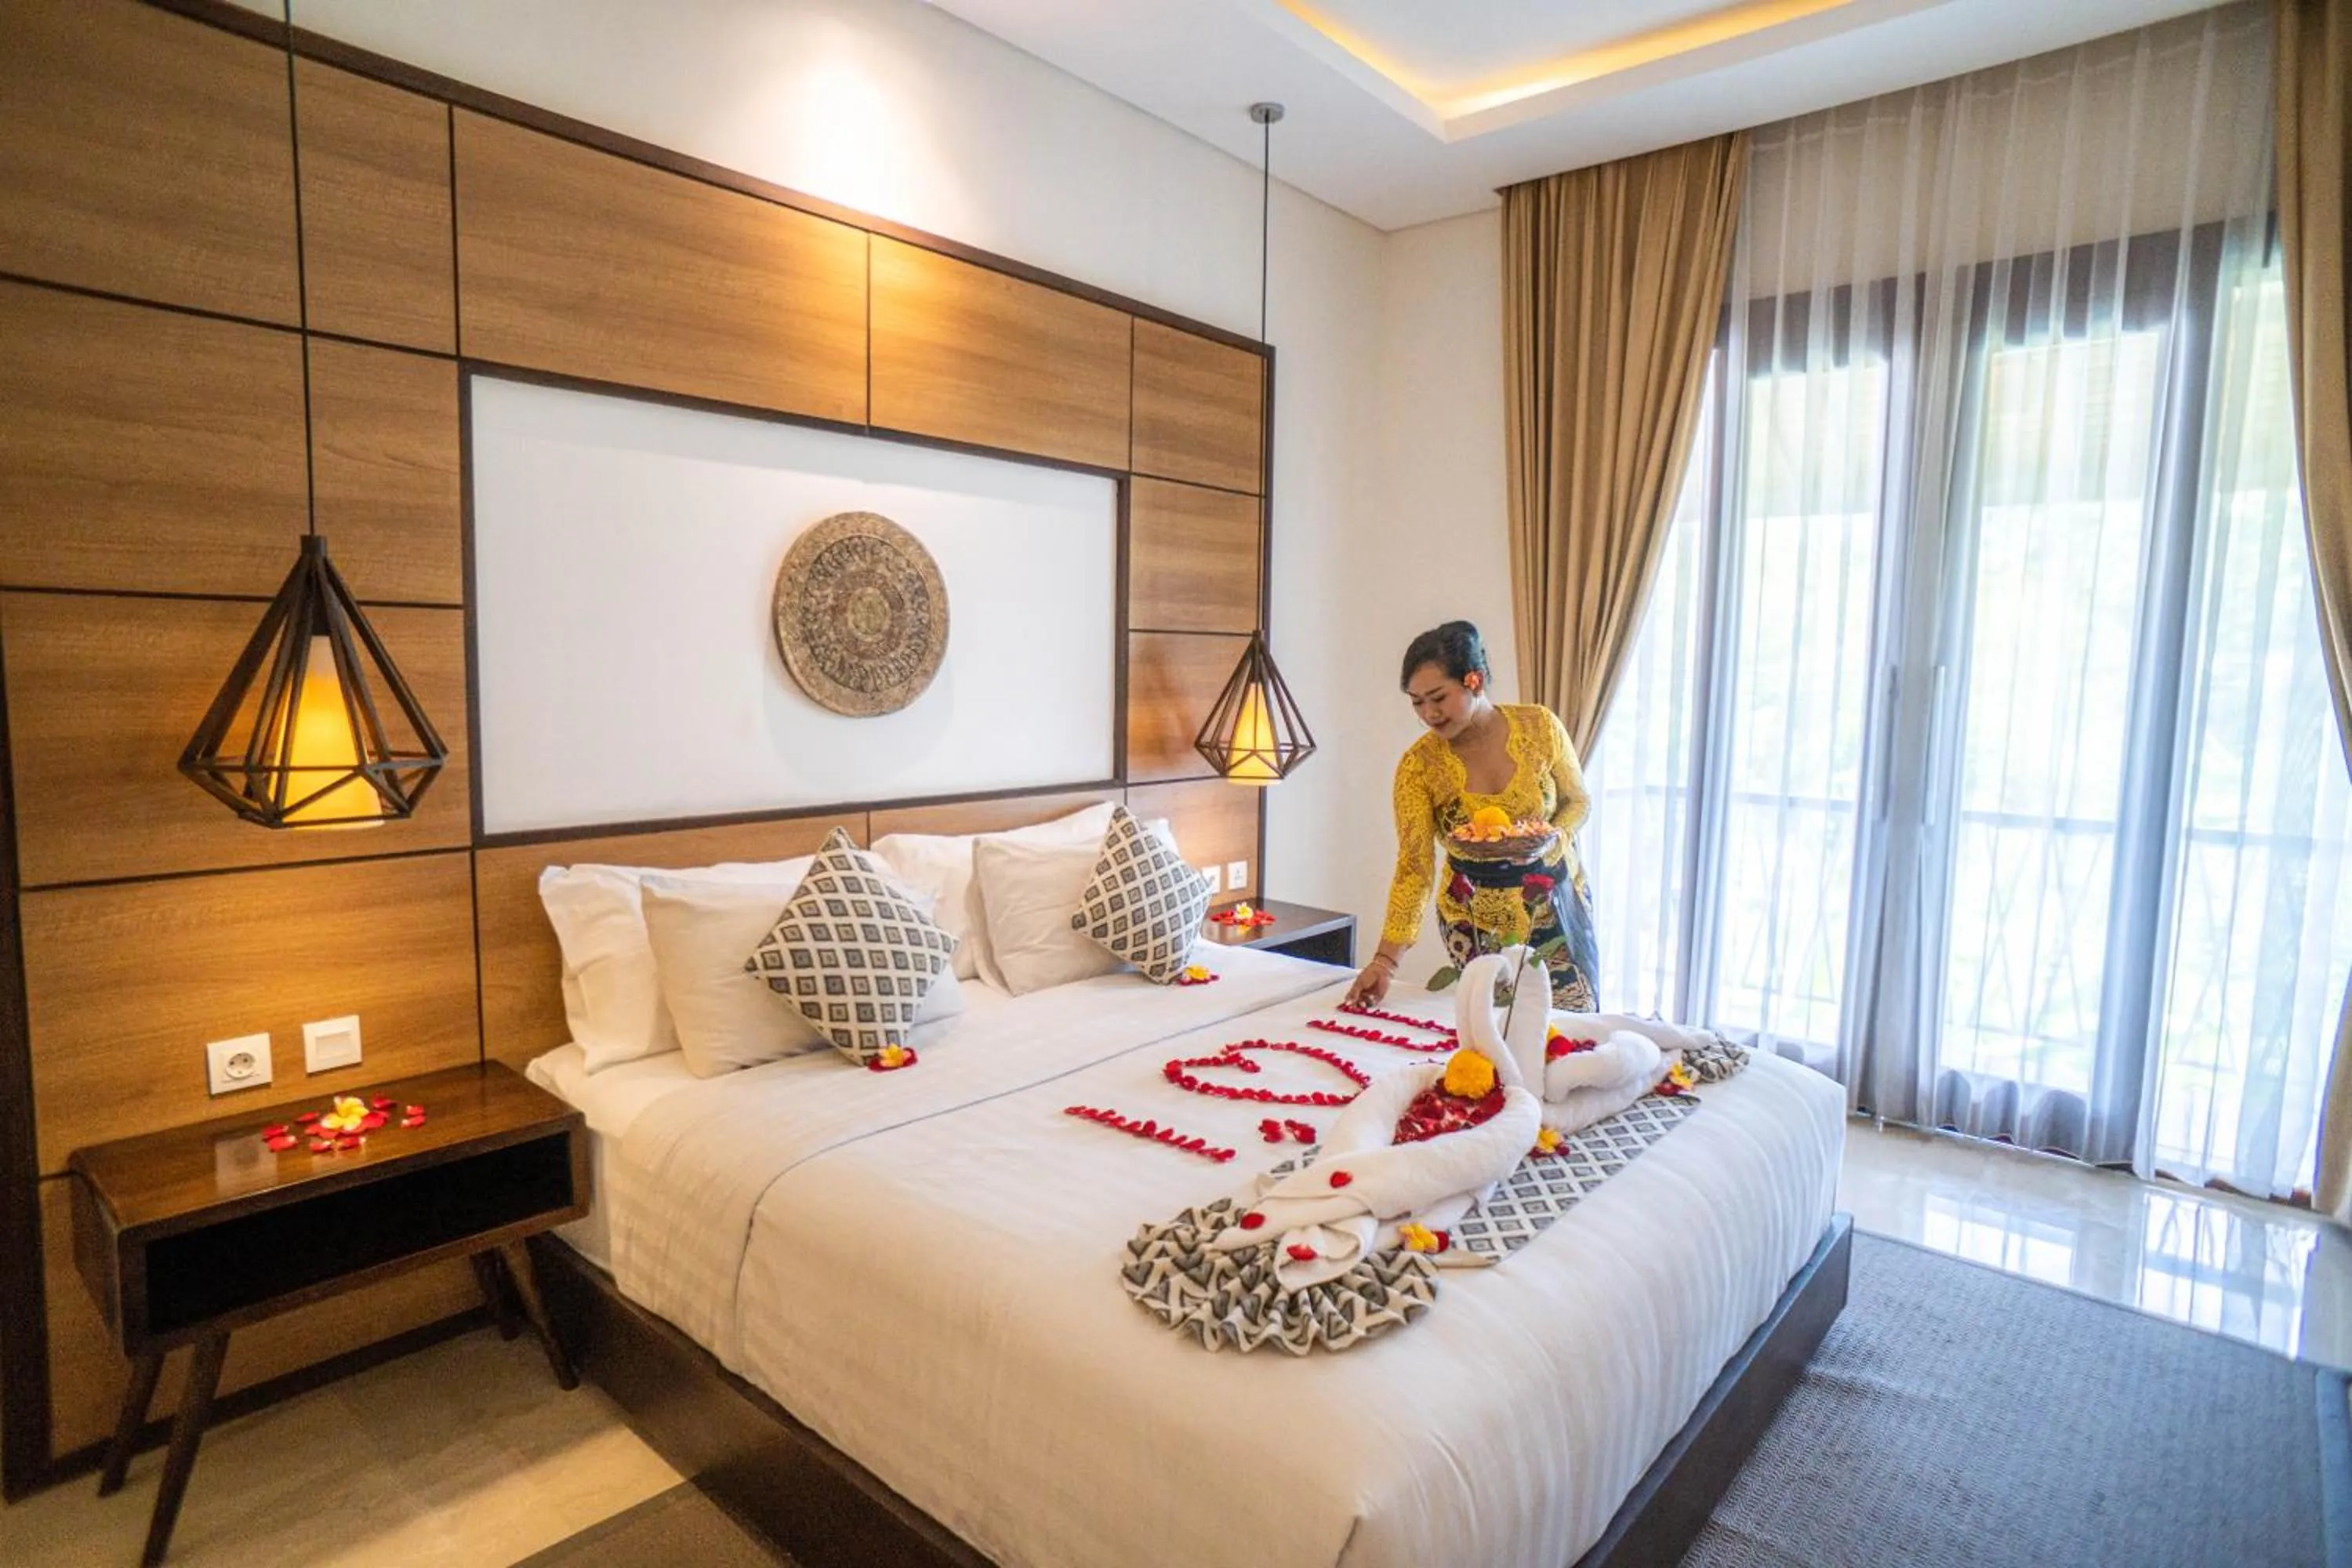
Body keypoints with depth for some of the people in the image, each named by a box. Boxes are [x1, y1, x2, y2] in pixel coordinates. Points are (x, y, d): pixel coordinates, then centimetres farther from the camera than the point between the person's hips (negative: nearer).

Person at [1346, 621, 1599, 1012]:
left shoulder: (1539, 726, -13)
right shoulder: (1419, 765, -17)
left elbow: (1578, 802, 3)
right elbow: (1414, 868, -17)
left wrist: (1551, 839, -20)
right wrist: (1384, 960, -26)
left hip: (1556, 906, 1)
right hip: (1475, 922, -1)